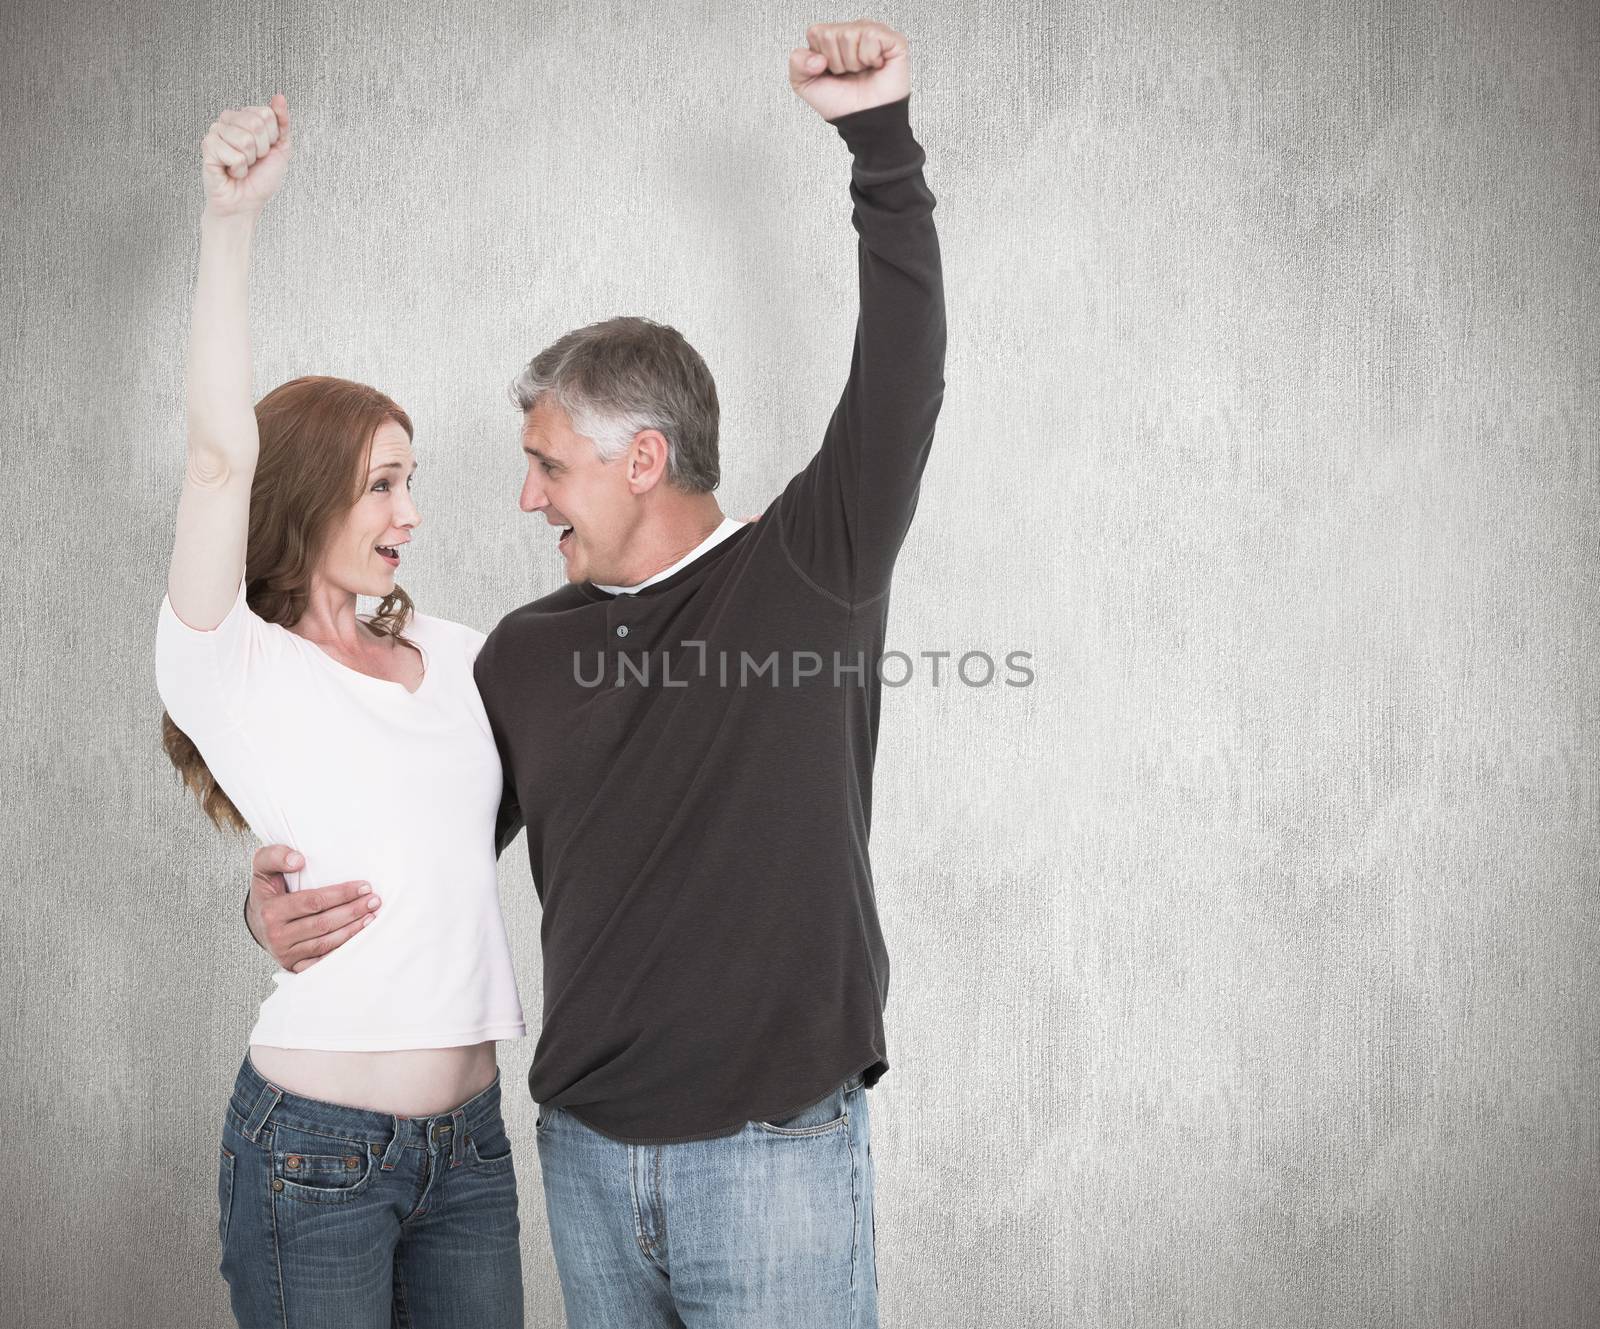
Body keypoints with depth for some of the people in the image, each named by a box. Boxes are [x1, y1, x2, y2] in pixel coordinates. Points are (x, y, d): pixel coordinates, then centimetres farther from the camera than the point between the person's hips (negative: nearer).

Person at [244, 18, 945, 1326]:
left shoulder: (811, 575, -3)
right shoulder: (528, 651, 8)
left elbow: (901, 385, -13)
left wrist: (882, 137, -18)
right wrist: (284, 901, -4)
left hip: (777, 1150, -4)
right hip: (585, 1153, 4)